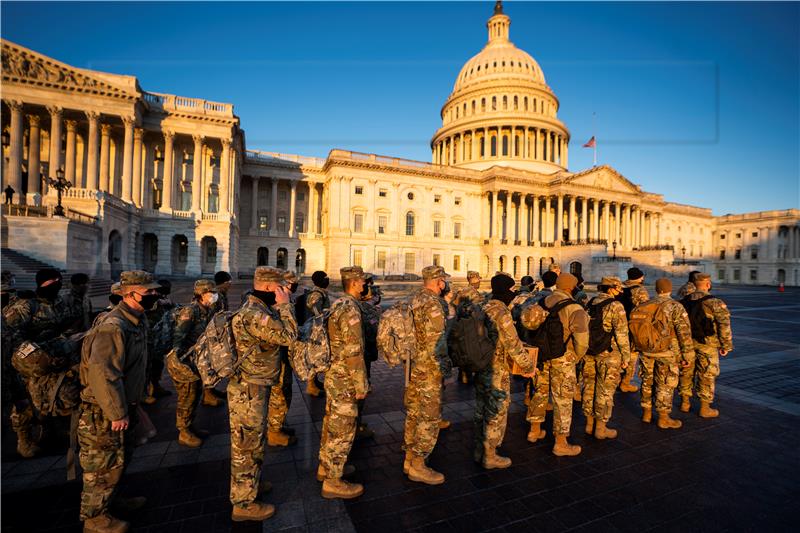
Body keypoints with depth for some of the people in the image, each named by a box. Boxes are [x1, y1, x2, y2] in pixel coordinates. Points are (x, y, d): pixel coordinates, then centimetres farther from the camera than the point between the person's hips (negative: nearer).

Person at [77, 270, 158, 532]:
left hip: (122, 407, 9)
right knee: (104, 464, 9)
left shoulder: (138, 321, 4)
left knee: (121, 457, 24)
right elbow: (102, 374, -33)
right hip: (103, 412, -9)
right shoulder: (113, 327, -28)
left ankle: (110, 498, 44)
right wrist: (117, 414, -25)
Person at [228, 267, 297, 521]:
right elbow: (289, 336, -28)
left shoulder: (255, 309, 9)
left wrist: (280, 307, 1)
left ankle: (249, 483, 44)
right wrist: (284, 304, -22)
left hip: (253, 387, 10)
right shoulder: (254, 314, -25)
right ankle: (243, 504, 23)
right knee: (247, 446, 5)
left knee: (250, 442, 25)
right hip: (248, 391, -10)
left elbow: (279, 332, 9)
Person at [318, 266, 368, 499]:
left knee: (332, 422, 22)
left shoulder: (337, 305, 7)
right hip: (344, 379, -10)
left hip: (333, 374, 10)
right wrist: (361, 385, -16)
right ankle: (332, 482, 18)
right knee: (343, 429, 4)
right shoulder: (351, 310, -23)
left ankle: (325, 466, 38)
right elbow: (354, 353, -24)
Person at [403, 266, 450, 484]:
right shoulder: (433, 304, -20)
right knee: (429, 417, 5)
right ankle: (418, 466, 17)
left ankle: (409, 459, 32)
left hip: (412, 366, 9)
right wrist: (445, 367, -12)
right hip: (428, 369, -9)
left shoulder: (414, 300, 7)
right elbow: (436, 341, -24)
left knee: (413, 412, 18)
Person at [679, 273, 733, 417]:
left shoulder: (683, 301, 3)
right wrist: (726, 346, -1)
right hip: (706, 345, -4)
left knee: (686, 373, 14)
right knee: (707, 376, 7)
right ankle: (705, 408, 14)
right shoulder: (715, 303, -12)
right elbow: (724, 325, -12)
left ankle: (685, 403, 23)